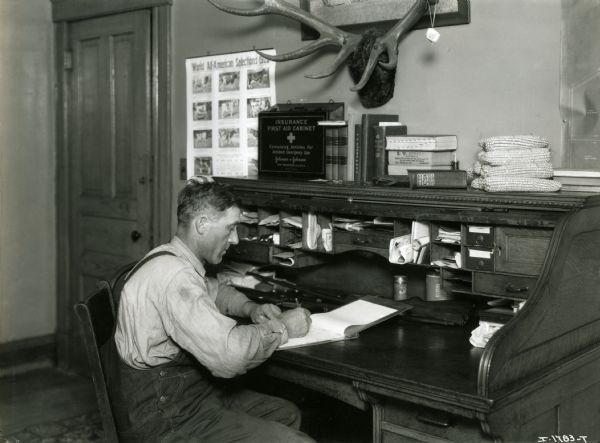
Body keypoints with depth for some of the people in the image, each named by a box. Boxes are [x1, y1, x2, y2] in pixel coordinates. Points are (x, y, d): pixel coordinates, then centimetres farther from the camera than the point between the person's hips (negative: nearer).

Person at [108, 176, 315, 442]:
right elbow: (229, 355, -31)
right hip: (161, 418, -10)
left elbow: (214, 291, 30)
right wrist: (282, 327, -14)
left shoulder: (171, 259, 7)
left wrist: (250, 308, 9)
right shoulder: (173, 275, -24)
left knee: (286, 414, 15)